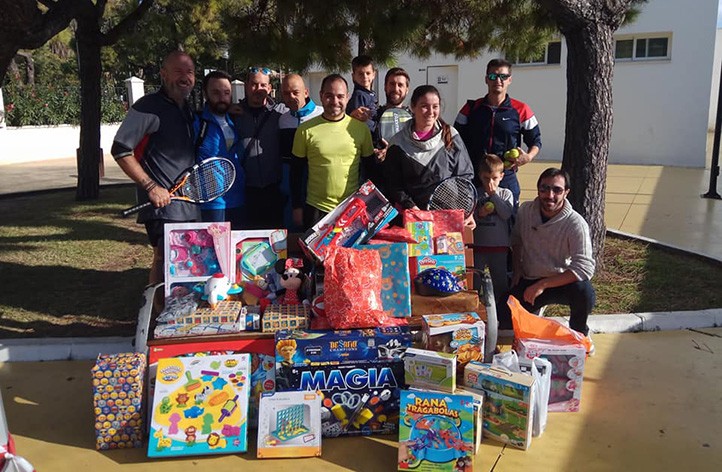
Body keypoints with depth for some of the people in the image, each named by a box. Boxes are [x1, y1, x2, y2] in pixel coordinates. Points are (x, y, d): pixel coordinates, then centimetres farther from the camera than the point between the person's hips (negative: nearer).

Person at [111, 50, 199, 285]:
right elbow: (120, 150, -16)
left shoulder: (187, 110, 15)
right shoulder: (148, 107, -10)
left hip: (189, 205, 8)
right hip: (164, 204, -8)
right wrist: (151, 186, -20)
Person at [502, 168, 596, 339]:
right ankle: (537, 306, 21)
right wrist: (517, 268, 3)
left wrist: (542, 285, -31)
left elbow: (585, 267, -29)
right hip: (528, 281, 3)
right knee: (505, 321, -14)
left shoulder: (576, 224, -22)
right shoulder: (525, 210, -7)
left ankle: (578, 333, -2)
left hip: (562, 281, -3)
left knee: (584, 292, -35)